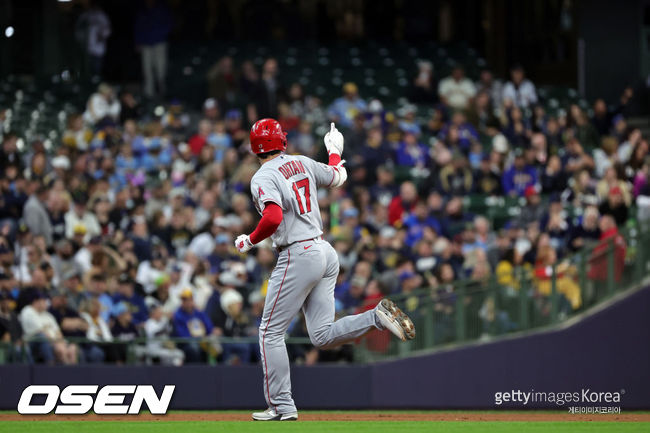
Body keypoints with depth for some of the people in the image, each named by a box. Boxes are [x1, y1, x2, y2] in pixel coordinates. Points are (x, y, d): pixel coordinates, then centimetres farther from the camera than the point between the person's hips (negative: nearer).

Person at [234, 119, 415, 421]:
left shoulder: (263, 178, -11)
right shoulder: (303, 163, 10)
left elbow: (273, 218, -27)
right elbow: (337, 177, 26)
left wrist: (249, 241, -10)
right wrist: (335, 152, 46)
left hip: (298, 256, -7)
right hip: (326, 253, 7)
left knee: (271, 332, 3)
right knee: (322, 336, 9)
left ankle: (281, 406, 2)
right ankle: (377, 317, -11)